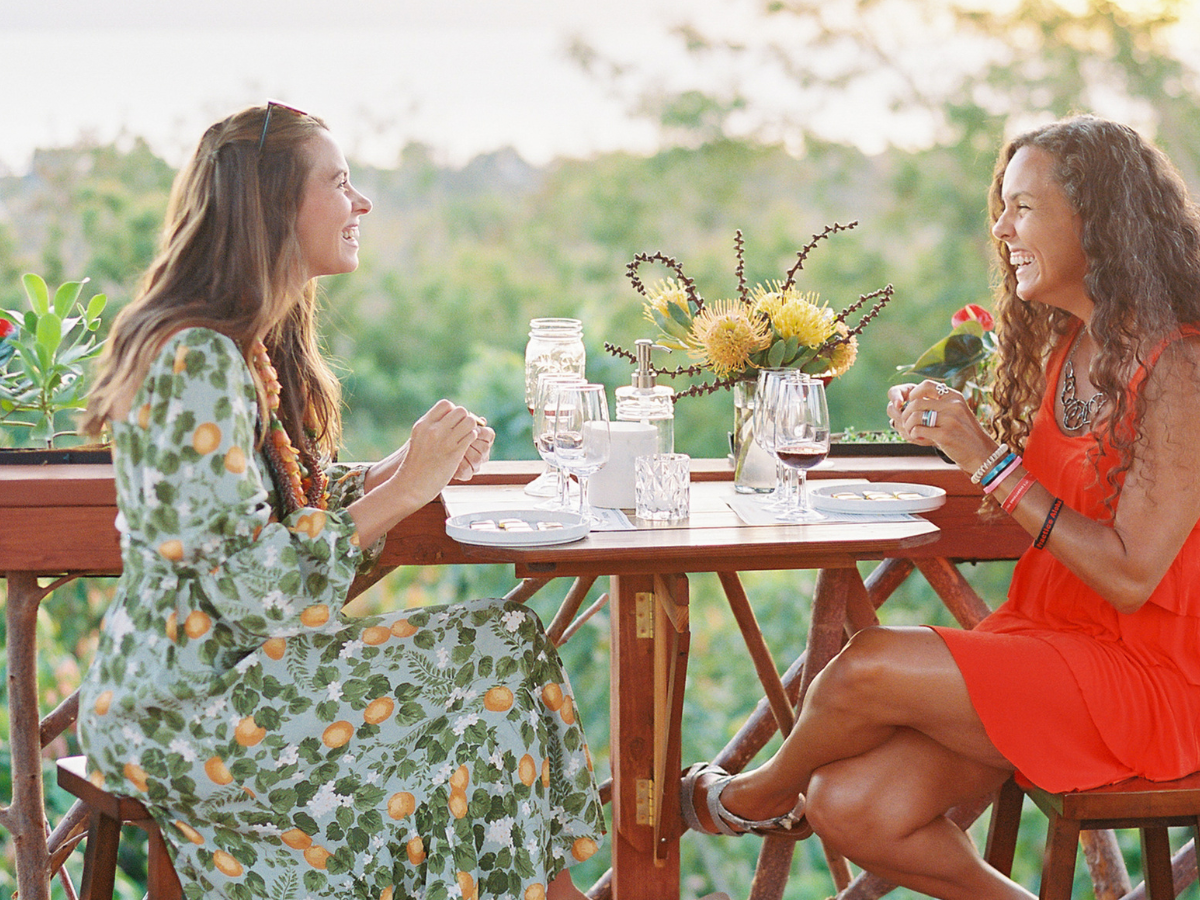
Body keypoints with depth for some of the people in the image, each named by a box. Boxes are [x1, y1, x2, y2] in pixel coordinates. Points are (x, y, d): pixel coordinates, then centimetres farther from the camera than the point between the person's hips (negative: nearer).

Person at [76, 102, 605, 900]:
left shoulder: (261, 346, 10)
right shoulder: (198, 361, -21)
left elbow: (297, 507, 13)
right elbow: (251, 590, -24)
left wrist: (408, 468, -4)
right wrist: (406, 487, -19)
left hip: (222, 669, 9)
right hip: (179, 711, -9)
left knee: (507, 646, 0)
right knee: (501, 659, -10)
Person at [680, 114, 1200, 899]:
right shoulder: (1063, 348, 9)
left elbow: (1130, 575, -22)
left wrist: (991, 460, -21)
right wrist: (953, 434, -3)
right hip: (1047, 639, 7)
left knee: (872, 664, -24)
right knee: (851, 810, -11)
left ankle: (769, 791, 8)